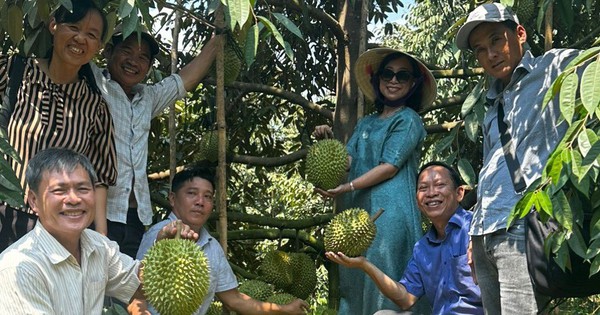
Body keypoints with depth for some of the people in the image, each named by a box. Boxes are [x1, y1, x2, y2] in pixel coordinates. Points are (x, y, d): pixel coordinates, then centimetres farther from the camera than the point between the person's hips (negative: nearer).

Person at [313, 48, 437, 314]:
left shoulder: (408, 120, -1)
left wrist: (347, 188, -16)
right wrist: (327, 140, -5)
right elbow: (347, 160, 12)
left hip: (389, 213, -7)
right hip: (358, 212, 7)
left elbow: (390, 166, -11)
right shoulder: (366, 123, 21)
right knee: (354, 280, 7)